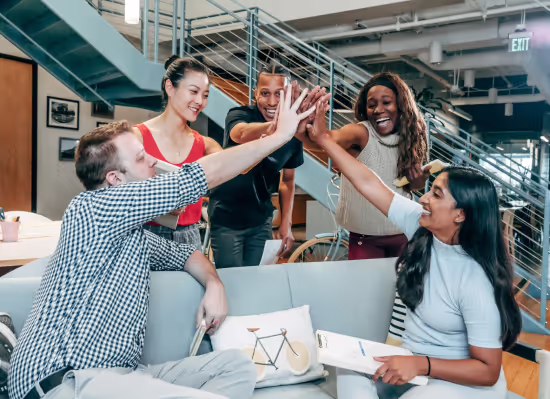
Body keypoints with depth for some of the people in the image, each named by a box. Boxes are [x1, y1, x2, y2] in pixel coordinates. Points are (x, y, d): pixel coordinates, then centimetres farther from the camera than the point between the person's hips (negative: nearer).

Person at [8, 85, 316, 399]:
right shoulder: (91, 208, -8)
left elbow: (183, 253, 34)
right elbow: (205, 176, -10)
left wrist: (214, 285, 9)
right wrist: (281, 135, -3)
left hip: (120, 372, 9)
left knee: (238, 367, 0)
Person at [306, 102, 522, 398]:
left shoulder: (476, 282, -26)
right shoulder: (421, 226, -10)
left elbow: (488, 370, -21)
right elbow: (367, 183, -7)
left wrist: (421, 365, -31)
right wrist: (322, 138, -8)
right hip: (413, 362, 6)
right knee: (351, 371, -19)